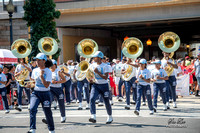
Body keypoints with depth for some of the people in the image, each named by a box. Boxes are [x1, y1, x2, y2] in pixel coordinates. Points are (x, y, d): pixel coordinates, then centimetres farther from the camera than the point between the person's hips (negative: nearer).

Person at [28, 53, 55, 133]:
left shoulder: (48, 71, -10)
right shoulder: (35, 70, 5)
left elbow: (46, 85, -19)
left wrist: (41, 75, -22)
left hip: (45, 94, -3)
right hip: (36, 93, 3)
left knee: (48, 113, 6)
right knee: (32, 108, -23)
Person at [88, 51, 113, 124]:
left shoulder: (105, 66, -9)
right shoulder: (92, 65, 4)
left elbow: (106, 77, -17)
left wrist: (97, 72, -23)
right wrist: (90, 79, -6)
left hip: (104, 85, -3)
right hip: (95, 85, 3)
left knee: (106, 102, 5)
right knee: (92, 99, -22)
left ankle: (110, 117, 29)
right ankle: (93, 117, -29)